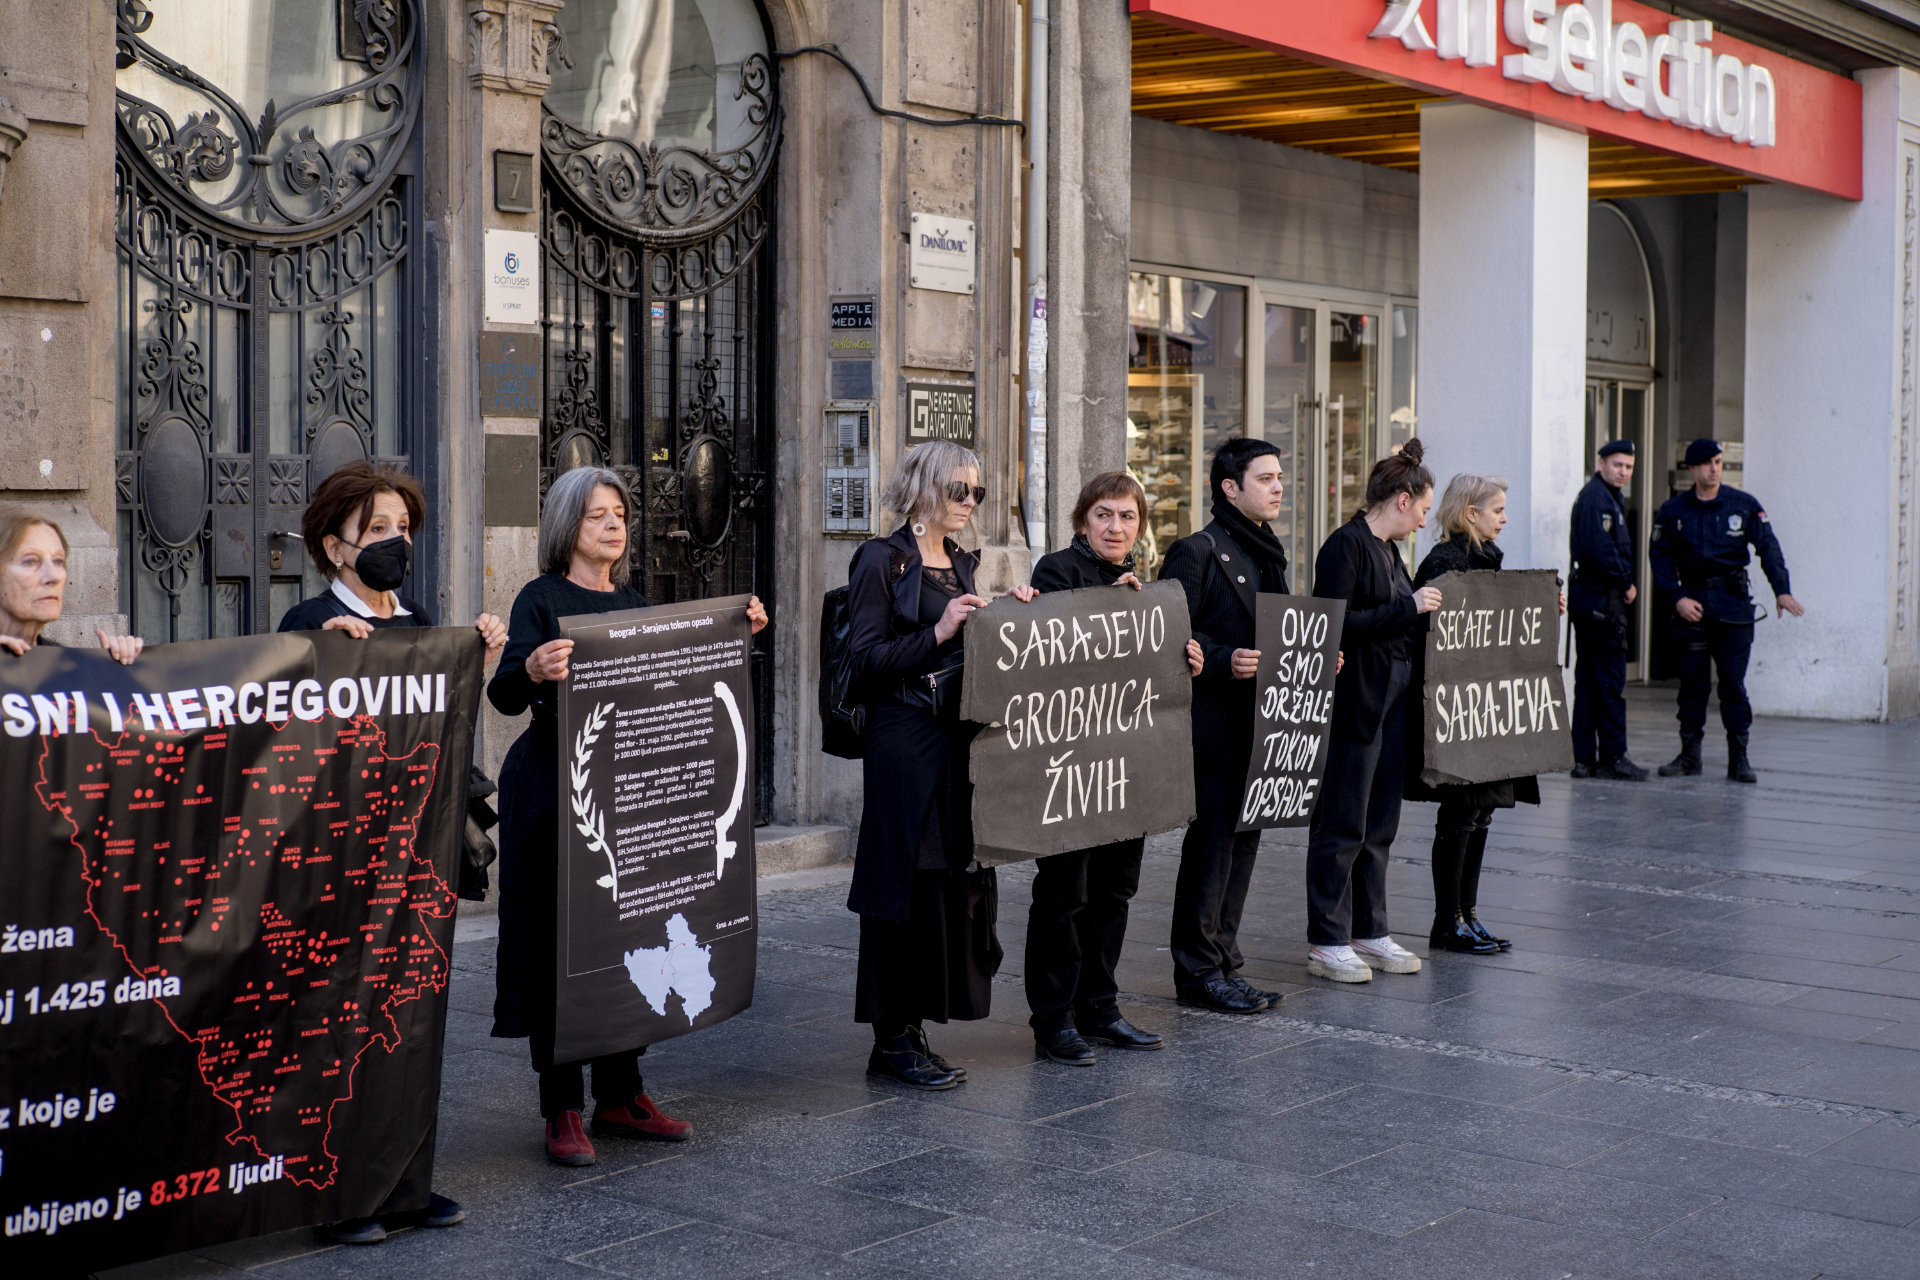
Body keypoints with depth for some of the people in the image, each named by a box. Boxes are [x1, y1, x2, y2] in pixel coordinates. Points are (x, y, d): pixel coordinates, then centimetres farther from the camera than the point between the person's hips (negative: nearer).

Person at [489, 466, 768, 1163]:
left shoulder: (633, 601, 12)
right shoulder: (542, 599, -5)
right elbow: (504, 698, -17)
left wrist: (740, 631, 4)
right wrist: (532, 670, -39)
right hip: (555, 791, -6)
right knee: (560, 942, -2)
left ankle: (620, 1096, 21)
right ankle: (562, 1110, 5)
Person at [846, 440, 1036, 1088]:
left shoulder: (962, 563, 17)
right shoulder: (883, 560, -6)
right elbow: (866, 657, -13)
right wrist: (937, 633, -20)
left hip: (958, 740, 8)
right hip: (905, 742, -8)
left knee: (957, 879, 7)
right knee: (908, 882, -4)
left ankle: (912, 1027, 16)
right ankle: (893, 1038, 5)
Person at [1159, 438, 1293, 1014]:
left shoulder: (1269, 554, 18)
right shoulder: (1196, 551, -10)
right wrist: (1223, 660, -28)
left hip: (1262, 724, 9)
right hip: (1215, 726, -9)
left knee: (1244, 840, 12)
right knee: (1212, 842, -3)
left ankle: (1224, 962, 21)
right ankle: (1197, 970, 6)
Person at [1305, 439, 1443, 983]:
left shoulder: (1386, 549, 16)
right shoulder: (1346, 545, -12)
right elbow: (1337, 624, -21)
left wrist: (1423, 609, 7)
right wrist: (1409, 607, -17)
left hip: (1393, 700, 10)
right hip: (1354, 702, -9)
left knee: (1380, 823, 13)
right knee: (1342, 826, -3)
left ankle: (1369, 932, 22)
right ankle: (1326, 942, 4)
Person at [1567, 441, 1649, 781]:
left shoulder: (1607, 497, 20)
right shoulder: (1596, 497, -12)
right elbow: (1599, 550, -22)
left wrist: (1623, 581, 7)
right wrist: (1626, 583, -11)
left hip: (1589, 597, 11)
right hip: (1601, 597, -11)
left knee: (1588, 677, 10)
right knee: (1610, 679, -7)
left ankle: (1584, 759, 13)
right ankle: (1613, 757, -4)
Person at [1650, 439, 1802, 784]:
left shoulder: (1745, 505, 3)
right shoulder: (1673, 510, 5)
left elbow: (1768, 548, -1)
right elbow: (1660, 556, 5)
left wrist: (1782, 590, -14)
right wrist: (1678, 597, -8)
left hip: (1734, 603, -1)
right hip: (1692, 603, 1)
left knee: (1734, 682, -3)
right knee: (1692, 681, 4)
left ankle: (1738, 758, 2)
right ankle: (1690, 754, 12)